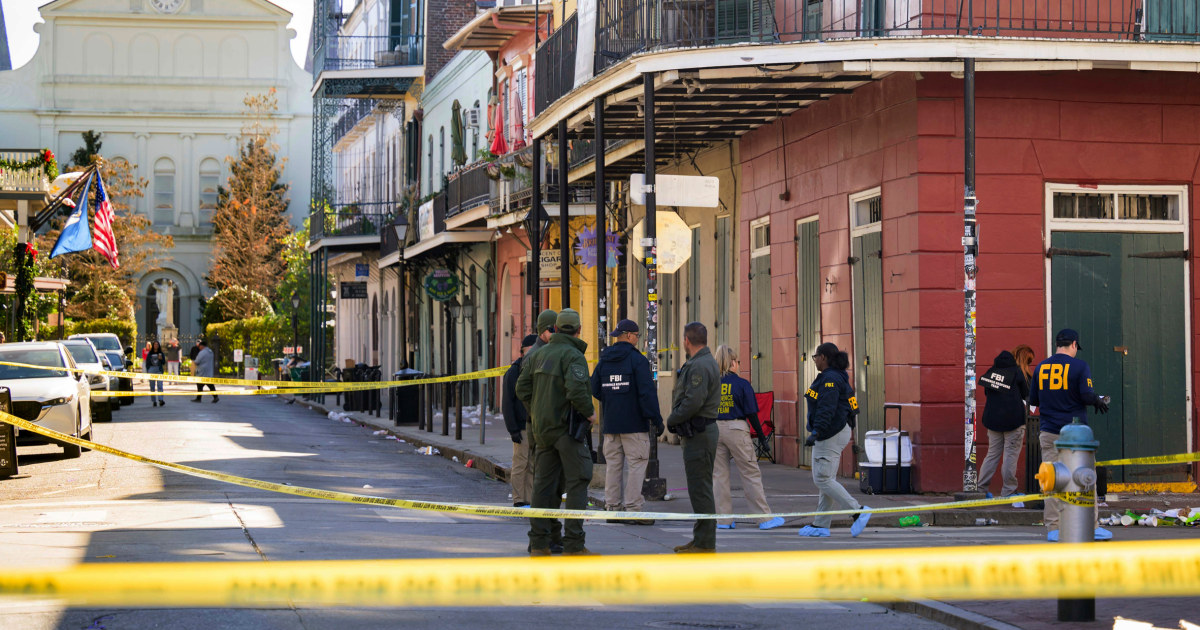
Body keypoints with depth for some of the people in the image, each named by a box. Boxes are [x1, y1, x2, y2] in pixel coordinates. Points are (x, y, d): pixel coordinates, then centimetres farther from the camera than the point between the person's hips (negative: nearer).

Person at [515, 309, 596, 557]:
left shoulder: (539, 354, 10)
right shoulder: (573, 355, -12)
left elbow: (522, 388, 8)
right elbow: (576, 390, -25)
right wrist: (589, 412, -9)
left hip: (542, 427, 7)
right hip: (567, 426, -7)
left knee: (543, 483, 10)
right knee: (577, 481, -3)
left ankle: (538, 543, 11)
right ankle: (573, 544, -7)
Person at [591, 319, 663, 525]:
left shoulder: (604, 361, 10)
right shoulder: (637, 360, -10)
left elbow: (595, 390, 13)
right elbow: (647, 392, -15)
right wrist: (656, 419, -11)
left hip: (610, 424, 6)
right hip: (634, 423, -6)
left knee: (613, 464, 10)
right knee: (636, 464, -3)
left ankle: (612, 507, 11)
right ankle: (633, 510, -7)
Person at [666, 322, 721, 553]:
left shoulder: (700, 366, -16)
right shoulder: (699, 363, 18)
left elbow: (693, 402, -24)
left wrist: (672, 419, -10)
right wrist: (675, 420, 9)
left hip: (699, 436, -11)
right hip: (699, 434, 11)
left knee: (701, 490, -8)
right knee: (699, 490, 15)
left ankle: (705, 544, -6)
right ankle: (700, 538, 21)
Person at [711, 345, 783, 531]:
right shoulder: (741, 384, -6)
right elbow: (751, 413, -6)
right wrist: (762, 436, 1)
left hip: (714, 430, 3)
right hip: (736, 429, -3)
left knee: (719, 474, 9)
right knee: (751, 474, 3)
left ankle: (723, 519, 10)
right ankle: (765, 518, 5)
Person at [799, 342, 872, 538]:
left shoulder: (830, 379, -16)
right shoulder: (838, 377, 16)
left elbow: (826, 409, -26)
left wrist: (816, 432, -32)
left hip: (831, 434, -11)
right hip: (839, 431, 11)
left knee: (823, 479, -11)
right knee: (825, 479, 11)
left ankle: (859, 511, -13)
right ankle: (821, 525, 13)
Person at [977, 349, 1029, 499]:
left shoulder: (991, 371, 8)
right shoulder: (1016, 372, -6)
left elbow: (986, 393, 17)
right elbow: (1026, 395, 2)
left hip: (992, 419, 5)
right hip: (1013, 419, -5)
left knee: (992, 454, 12)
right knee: (1011, 455, 0)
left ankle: (981, 487, 9)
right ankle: (1008, 490, 0)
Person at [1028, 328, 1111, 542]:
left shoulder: (1041, 367, 7)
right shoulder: (1080, 366, -5)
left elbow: (1033, 400, 11)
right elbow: (1087, 395, -15)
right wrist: (1100, 402, 5)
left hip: (1048, 433, 3)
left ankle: (1053, 528, 2)